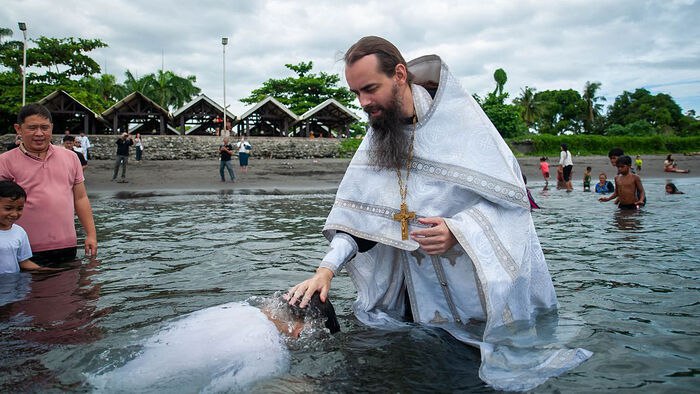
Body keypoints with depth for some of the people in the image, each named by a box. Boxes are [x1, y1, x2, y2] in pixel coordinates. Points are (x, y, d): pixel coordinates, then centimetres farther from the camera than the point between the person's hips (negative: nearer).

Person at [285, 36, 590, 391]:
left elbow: (510, 196, -16)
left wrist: (457, 231, -32)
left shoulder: (459, 116, -14)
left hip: (482, 291, -4)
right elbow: (358, 214, -3)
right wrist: (327, 268, -16)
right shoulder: (377, 137, 2)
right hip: (421, 293, 5)